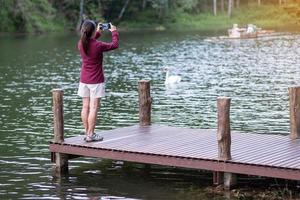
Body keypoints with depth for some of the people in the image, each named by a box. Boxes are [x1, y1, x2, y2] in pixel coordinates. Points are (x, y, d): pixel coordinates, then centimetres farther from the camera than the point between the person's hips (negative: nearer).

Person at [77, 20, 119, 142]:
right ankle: (91, 135, -3)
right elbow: (115, 45, -3)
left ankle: (87, 133, 15)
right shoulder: (98, 45, -18)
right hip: (96, 81, -6)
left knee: (85, 107, 9)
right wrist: (114, 32, 13)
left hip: (84, 80, 6)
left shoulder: (80, 44, -2)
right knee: (93, 108, -4)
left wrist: (98, 33, 28)